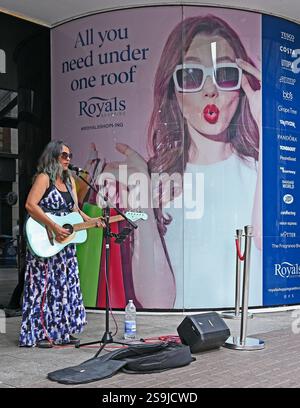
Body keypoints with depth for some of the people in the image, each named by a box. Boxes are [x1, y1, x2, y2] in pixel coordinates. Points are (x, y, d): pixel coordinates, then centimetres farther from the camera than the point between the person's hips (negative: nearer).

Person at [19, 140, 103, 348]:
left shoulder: (69, 179, 14)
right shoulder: (44, 178, -9)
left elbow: (74, 209, 14)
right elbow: (30, 205, -21)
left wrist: (90, 221, -4)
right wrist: (54, 227, -24)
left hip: (65, 242, 8)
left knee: (66, 285, 11)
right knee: (44, 285, -4)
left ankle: (61, 331, 20)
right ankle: (39, 334, 3)